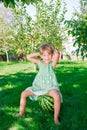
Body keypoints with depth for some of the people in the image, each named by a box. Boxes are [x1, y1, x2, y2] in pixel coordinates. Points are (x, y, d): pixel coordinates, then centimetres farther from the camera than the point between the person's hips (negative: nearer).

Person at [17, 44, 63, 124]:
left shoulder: (52, 63, -7)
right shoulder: (40, 62, 4)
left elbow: (57, 55, -27)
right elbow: (28, 57, 1)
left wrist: (53, 49, -6)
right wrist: (38, 53, -2)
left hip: (50, 87, -4)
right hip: (39, 86, 5)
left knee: (57, 96, -35)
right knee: (24, 93, -2)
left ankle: (56, 118, -17)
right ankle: (21, 113, 16)